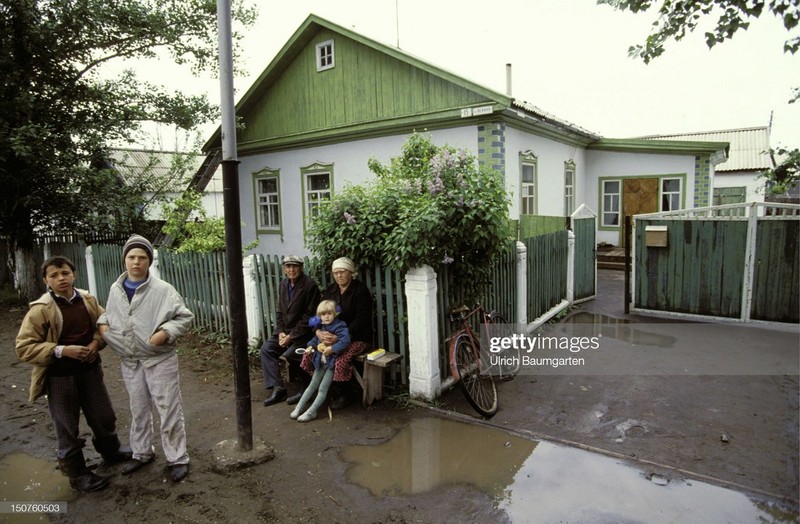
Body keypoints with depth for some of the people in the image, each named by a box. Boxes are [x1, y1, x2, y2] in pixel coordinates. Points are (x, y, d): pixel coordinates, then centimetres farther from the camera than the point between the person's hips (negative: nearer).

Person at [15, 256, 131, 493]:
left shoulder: (88, 300, -1)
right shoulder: (40, 309, -15)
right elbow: (24, 347, -13)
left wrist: (96, 342, -7)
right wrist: (62, 350, -24)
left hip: (89, 369, 4)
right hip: (59, 376, -4)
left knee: (104, 416, 19)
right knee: (67, 428, 10)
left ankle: (111, 451, 44)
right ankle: (77, 474, 28)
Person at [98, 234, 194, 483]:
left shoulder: (163, 289, -13)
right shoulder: (115, 289, 5)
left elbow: (185, 317, -10)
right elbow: (108, 313, 24)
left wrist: (164, 333, -23)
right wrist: (103, 323, 3)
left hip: (160, 360, -5)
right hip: (129, 362, 5)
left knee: (169, 411, 2)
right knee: (138, 410, 21)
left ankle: (177, 459, 16)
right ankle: (142, 453, 39)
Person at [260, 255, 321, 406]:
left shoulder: (310, 285, -16)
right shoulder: (283, 284, 7)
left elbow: (309, 315, -18)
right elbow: (280, 310, 12)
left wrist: (292, 336, -19)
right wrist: (280, 331, -4)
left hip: (304, 332, -7)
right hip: (285, 330, 8)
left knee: (289, 354, -25)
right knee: (266, 349, -8)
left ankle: (306, 389, -2)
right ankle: (278, 388, -6)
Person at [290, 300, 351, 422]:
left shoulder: (339, 327, -16)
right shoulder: (321, 326, 6)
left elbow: (345, 341, -28)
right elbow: (317, 338, 22)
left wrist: (332, 348, -31)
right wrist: (311, 345, 4)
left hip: (332, 360, -7)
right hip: (321, 360, 7)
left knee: (323, 388, -2)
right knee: (313, 385, 14)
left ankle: (311, 412, 5)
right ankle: (299, 407, 21)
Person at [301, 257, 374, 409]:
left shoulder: (360, 290, -9)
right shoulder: (330, 290, 10)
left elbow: (361, 319, -16)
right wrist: (319, 331, -16)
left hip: (357, 338, -6)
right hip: (332, 335, 6)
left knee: (341, 359, -31)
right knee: (309, 355, -13)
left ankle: (341, 395, -3)